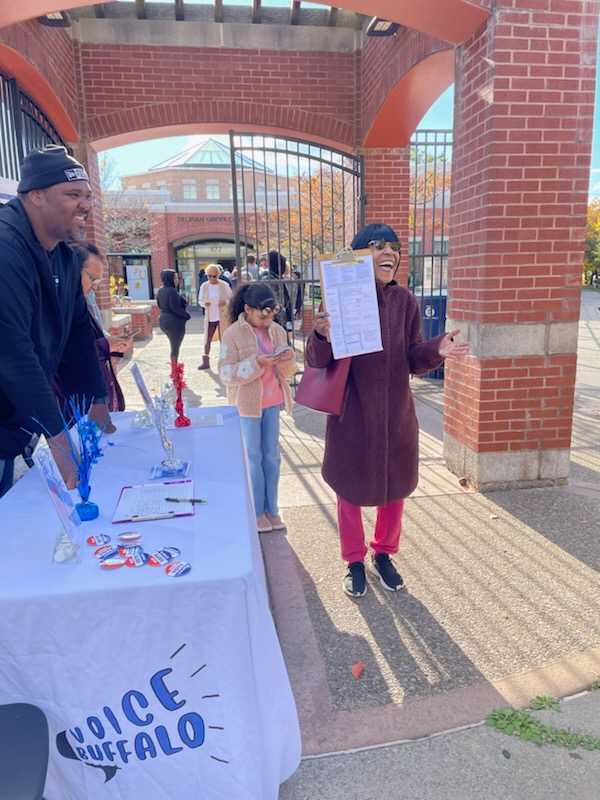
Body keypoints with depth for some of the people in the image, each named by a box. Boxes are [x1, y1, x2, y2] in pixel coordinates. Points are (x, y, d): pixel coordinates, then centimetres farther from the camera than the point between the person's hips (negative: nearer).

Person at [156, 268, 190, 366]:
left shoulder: (160, 291, 6)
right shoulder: (172, 291, -20)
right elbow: (176, 308, -23)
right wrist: (187, 315, -8)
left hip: (163, 320, 8)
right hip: (175, 322, -8)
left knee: (173, 346, 21)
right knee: (175, 347, 2)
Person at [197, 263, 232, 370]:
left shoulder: (224, 285, -6)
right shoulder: (204, 286, 1)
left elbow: (231, 298, -1)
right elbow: (200, 300, 5)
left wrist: (225, 302, -23)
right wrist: (204, 303, -18)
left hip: (222, 316, -2)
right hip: (209, 317, 2)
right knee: (207, 339, 5)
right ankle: (205, 362, 13)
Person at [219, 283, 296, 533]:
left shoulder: (277, 331, 5)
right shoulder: (233, 334, -9)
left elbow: (287, 373, 9)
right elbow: (227, 374, -13)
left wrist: (287, 360, -14)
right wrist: (257, 363, -25)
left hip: (272, 402, 4)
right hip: (247, 404, -4)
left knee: (272, 456, 8)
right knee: (253, 457, 4)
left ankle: (271, 508, 20)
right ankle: (257, 511, 17)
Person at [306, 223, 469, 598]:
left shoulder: (405, 300, -3)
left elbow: (414, 360, 1)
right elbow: (317, 360, -11)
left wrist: (437, 350, -21)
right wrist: (323, 336, -32)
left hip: (397, 413, 3)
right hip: (352, 415, -3)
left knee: (395, 489, 16)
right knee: (351, 490, 12)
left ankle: (383, 554, 40)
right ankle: (355, 561, 35)